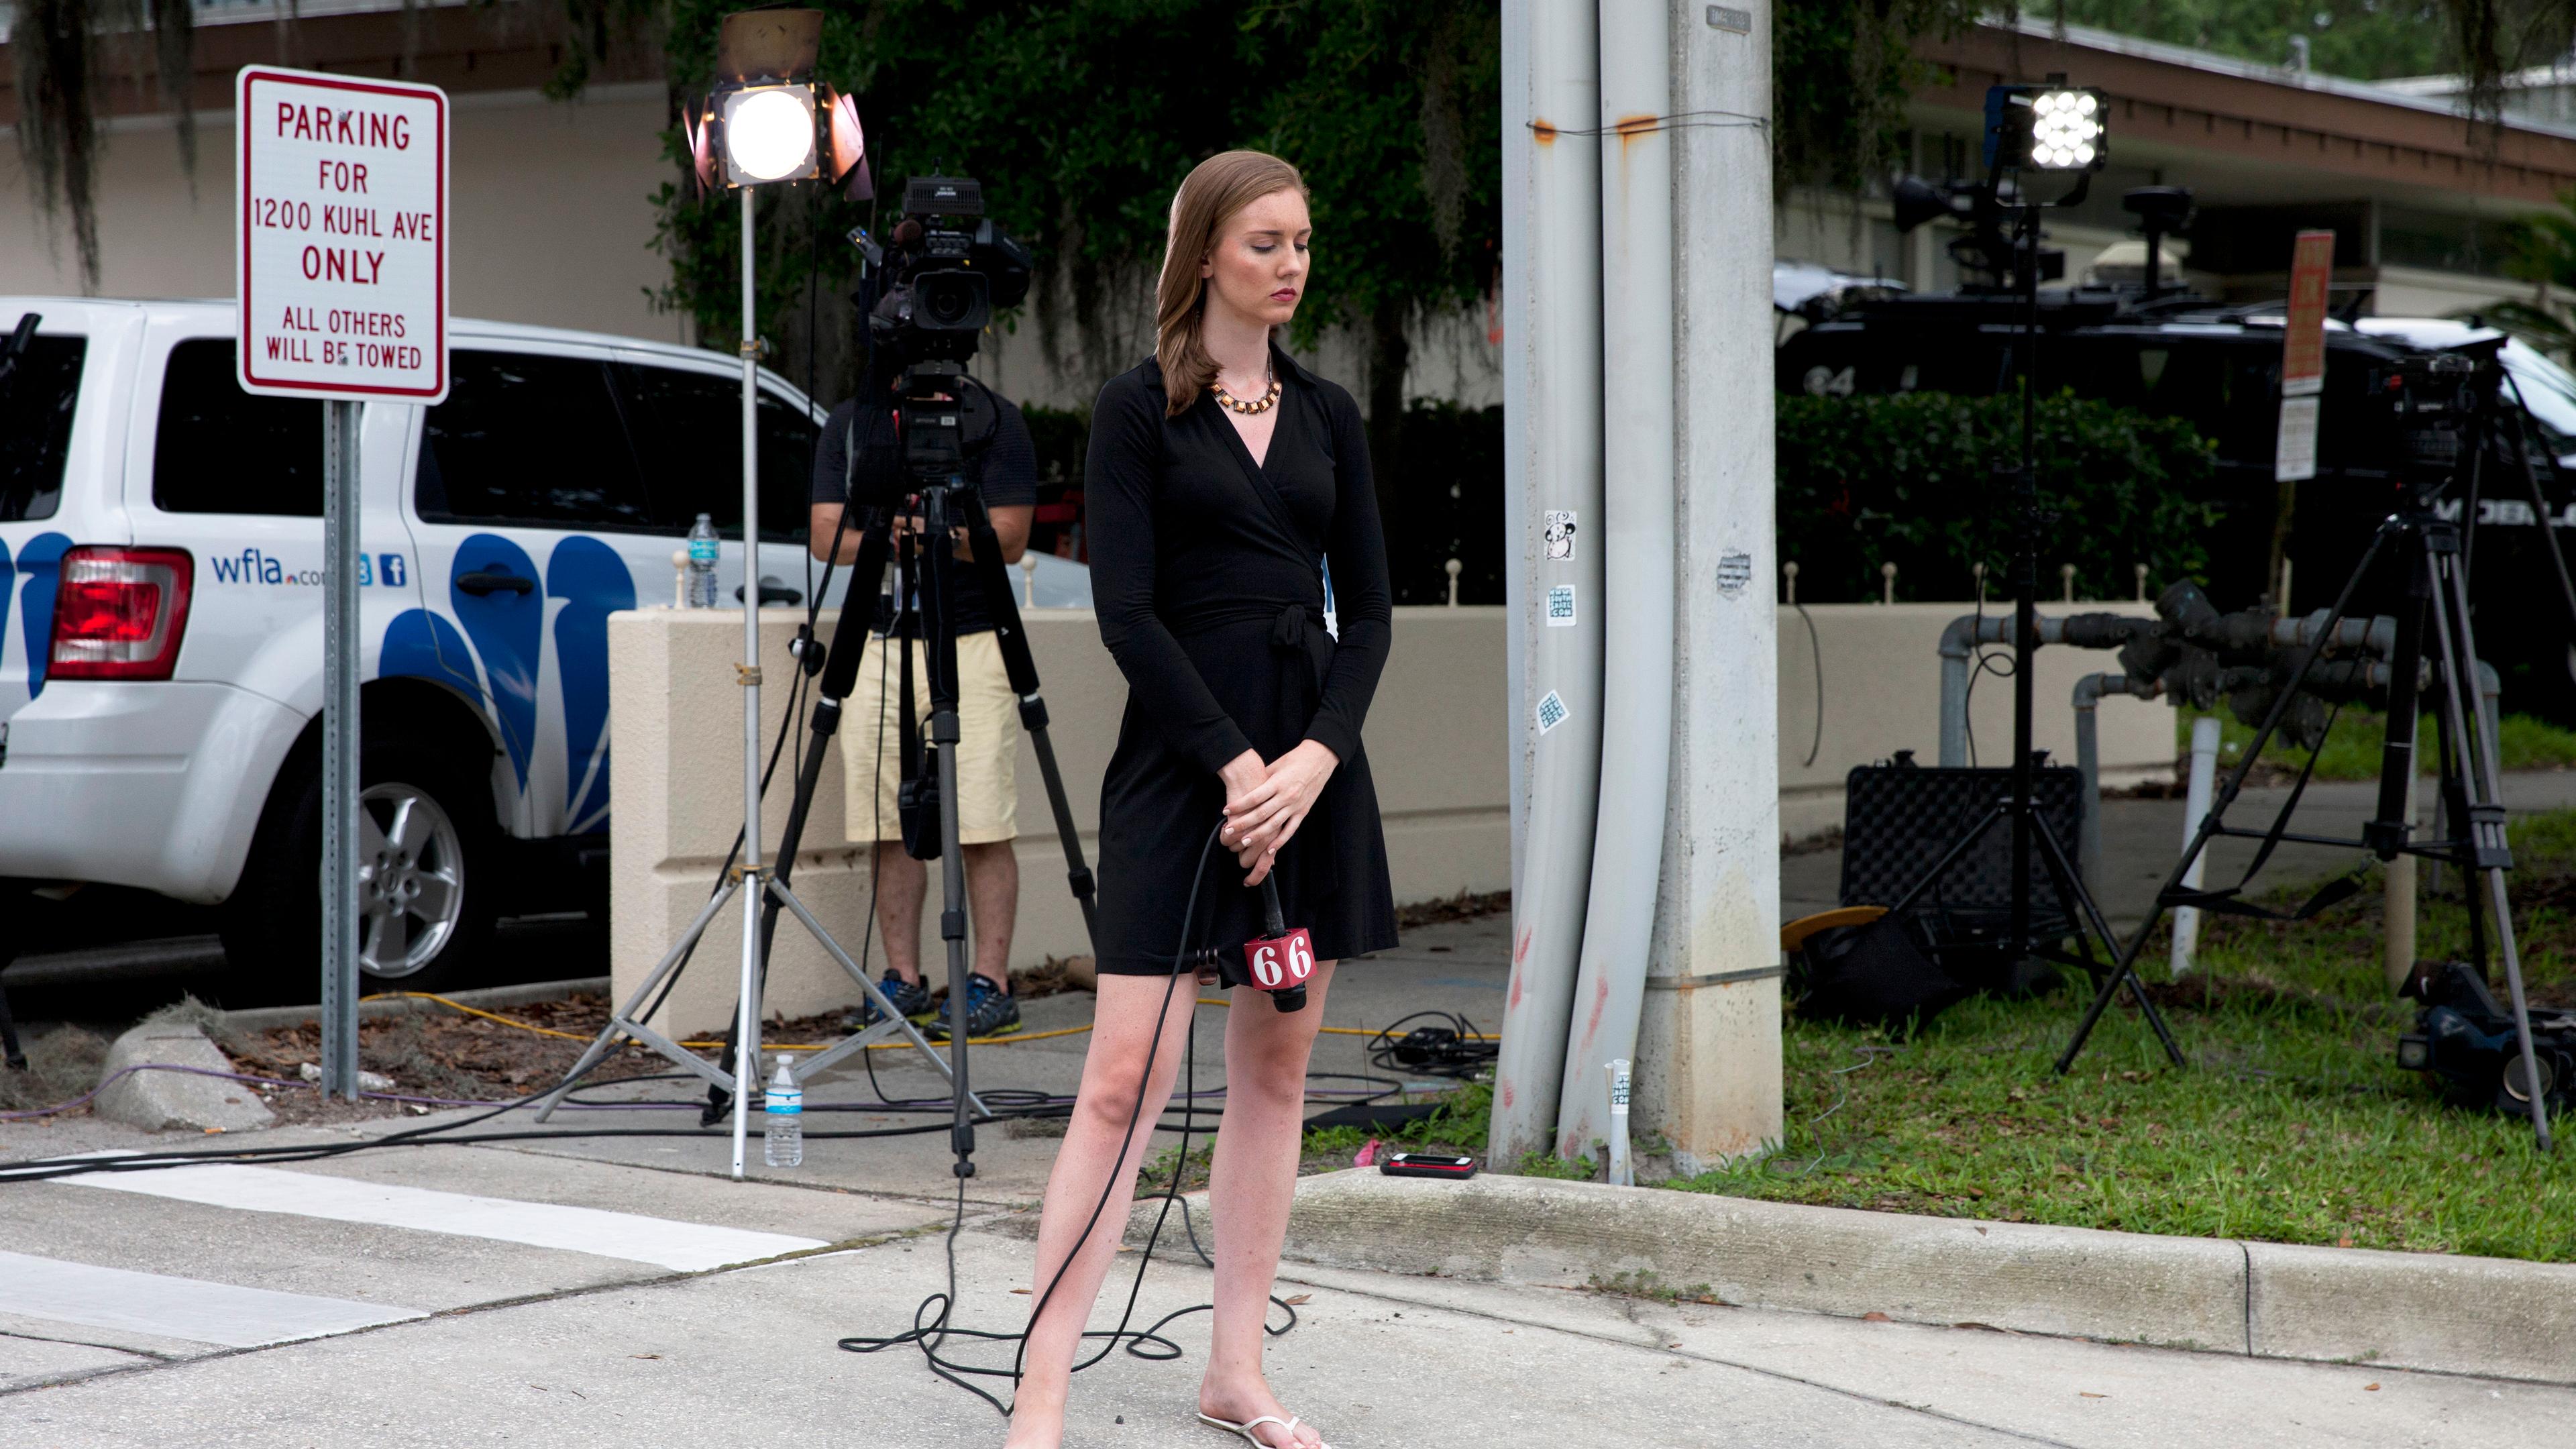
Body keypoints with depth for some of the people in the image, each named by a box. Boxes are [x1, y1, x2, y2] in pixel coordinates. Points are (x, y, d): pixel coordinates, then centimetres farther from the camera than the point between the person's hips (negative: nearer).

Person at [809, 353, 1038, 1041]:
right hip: (877, 641, 4)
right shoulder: (849, 423, 10)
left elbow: (1010, 539, -6)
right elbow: (826, 537, 3)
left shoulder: (995, 421, 0)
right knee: (889, 823, 4)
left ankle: (991, 985, -5)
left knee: (983, 826, -7)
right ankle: (902, 981, 11)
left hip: (972, 641, -4)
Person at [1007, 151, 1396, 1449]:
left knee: (1276, 1070, 8)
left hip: (1314, 754, 5)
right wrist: (1235, 765, -15)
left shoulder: (1326, 414, 12)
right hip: (1181, 752, -5)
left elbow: (1367, 610, 8)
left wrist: (1315, 758, -8)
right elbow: (1126, 613, -9)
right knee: (1129, 1076, -10)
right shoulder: (1138, 408, -1)